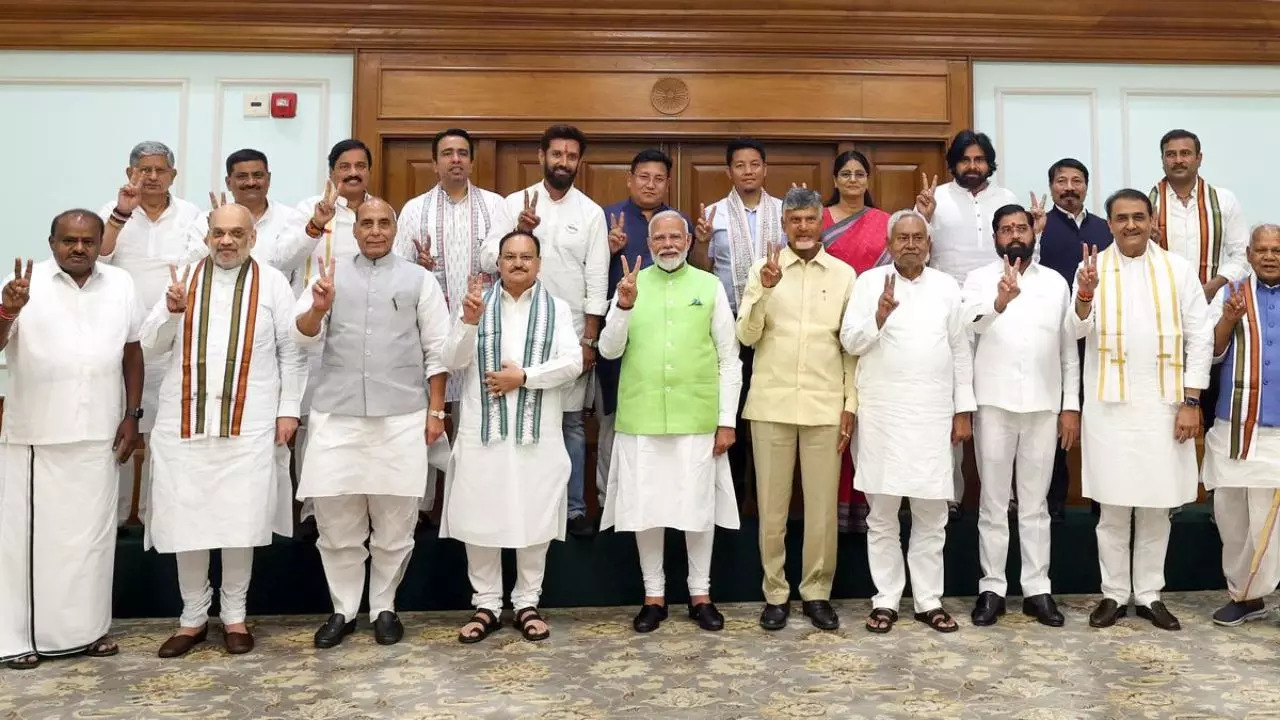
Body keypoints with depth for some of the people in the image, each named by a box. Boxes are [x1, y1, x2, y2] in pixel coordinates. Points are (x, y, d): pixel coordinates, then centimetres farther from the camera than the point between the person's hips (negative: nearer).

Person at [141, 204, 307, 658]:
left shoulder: (272, 282, 3)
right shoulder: (183, 278, 9)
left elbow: (291, 351, 4)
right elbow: (149, 346, 9)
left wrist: (288, 409, -2)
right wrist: (171, 310, -10)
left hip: (249, 423, -2)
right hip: (185, 420, 2)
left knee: (240, 522, 3)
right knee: (186, 522, 5)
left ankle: (234, 615, 19)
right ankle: (193, 617, 21)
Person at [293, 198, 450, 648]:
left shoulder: (419, 279, 7)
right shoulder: (331, 275, 10)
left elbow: (437, 350, 6)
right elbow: (303, 336, 0)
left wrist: (436, 410, 0)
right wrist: (319, 308, -21)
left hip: (401, 417, -1)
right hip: (337, 416, 1)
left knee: (395, 523, 7)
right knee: (336, 522, 7)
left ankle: (384, 608, 22)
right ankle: (342, 610, 21)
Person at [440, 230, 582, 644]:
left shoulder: (557, 308, 5)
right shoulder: (478, 302, 6)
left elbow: (572, 363, -6)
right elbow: (453, 362, -2)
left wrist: (523, 376, -14)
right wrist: (468, 322, -18)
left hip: (538, 433, 0)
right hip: (483, 430, 0)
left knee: (535, 519, 6)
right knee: (481, 518, 4)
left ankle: (527, 603, 20)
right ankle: (486, 604, 18)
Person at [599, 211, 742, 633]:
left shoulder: (710, 286, 3)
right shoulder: (632, 285, 5)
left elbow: (729, 358, 3)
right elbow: (609, 351, 0)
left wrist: (727, 419, -1)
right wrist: (623, 307, -17)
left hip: (697, 418, -1)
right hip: (641, 418, 1)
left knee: (699, 506, 8)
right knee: (646, 507, 7)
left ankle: (700, 594, 24)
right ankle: (654, 595, 22)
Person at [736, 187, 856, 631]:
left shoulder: (844, 274, 5)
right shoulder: (763, 269, 2)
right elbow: (746, 337, -4)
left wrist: (851, 403, 2)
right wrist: (764, 290, -18)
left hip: (825, 406, 1)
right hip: (772, 404, 0)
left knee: (822, 505, 6)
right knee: (772, 505, 7)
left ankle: (817, 592, 21)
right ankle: (775, 593, 19)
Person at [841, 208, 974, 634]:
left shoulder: (946, 287, 9)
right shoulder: (869, 281, 2)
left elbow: (960, 352, 10)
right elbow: (849, 342, -2)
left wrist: (963, 411, 6)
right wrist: (879, 317, -20)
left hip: (933, 413, 2)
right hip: (882, 412, -2)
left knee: (932, 514, 7)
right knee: (882, 514, 5)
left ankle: (929, 600, 18)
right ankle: (885, 600, 16)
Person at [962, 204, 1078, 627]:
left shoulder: (1056, 283, 9)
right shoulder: (979, 280, 0)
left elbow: (1069, 349, 10)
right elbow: (971, 324, -21)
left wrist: (1071, 406, 4)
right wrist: (1000, 301, -42)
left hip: (1043, 406, 2)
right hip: (994, 405, -2)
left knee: (1035, 503, 9)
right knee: (994, 503, 5)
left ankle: (1037, 589, 17)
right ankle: (992, 588, 13)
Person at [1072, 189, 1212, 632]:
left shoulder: (1178, 268, 3)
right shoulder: (1093, 267, 1)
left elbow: (1200, 336, 2)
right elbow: (1077, 332, -8)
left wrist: (1191, 401, -4)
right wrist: (1085, 296, -28)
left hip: (1163, 404, 1)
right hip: (1110, 406, -1)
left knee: (1157, 506, 9)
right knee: (1113, 506, 6)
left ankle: (1149, 595, 22)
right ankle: (1114, 594, 17)